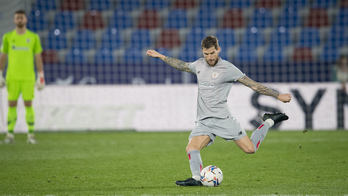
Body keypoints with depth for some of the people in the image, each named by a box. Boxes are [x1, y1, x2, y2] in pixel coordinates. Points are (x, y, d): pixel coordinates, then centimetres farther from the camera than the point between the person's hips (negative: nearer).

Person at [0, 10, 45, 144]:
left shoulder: (34, 37, 2)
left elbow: (38, 58, 3)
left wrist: (41, 77, -2)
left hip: (28, 77, -1)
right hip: (12, 77, 1)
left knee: (28, 105, -2)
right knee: (12, 105, 0)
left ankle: (31, 135, 4)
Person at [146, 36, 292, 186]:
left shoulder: (228, 68, -6)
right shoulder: (199, 65, 12)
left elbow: (253, 85, -5)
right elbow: (182, 66, 33)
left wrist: (278, 96, -8)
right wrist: (160, 56, 37)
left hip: (222, 119, -5)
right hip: (203, 121, 5)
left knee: (250, 149, -10)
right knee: (191, 148, -20)